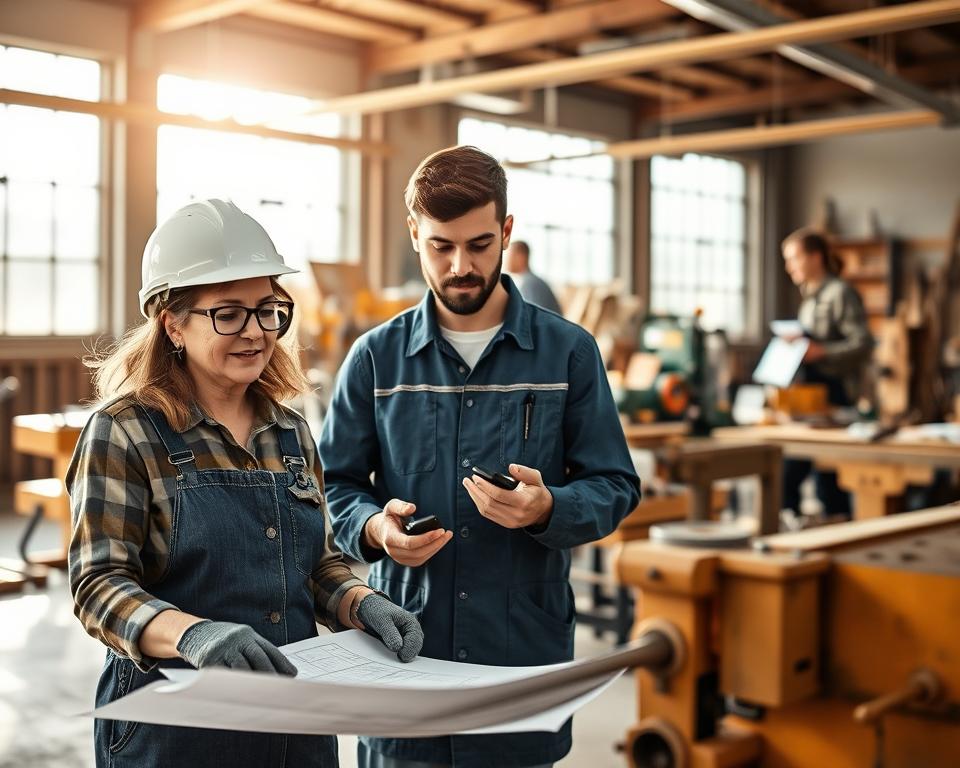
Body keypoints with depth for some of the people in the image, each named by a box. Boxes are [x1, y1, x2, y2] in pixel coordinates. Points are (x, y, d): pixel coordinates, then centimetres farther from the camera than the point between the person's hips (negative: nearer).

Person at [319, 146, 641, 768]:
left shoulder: (569, 353, 1)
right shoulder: (377, 357, 3)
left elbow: (615, 486, 1)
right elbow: (337, 483, 6)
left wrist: (547, 508, -20)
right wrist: (376, 527, -16)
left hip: (527, 648, 0)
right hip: (403, 648, 1)